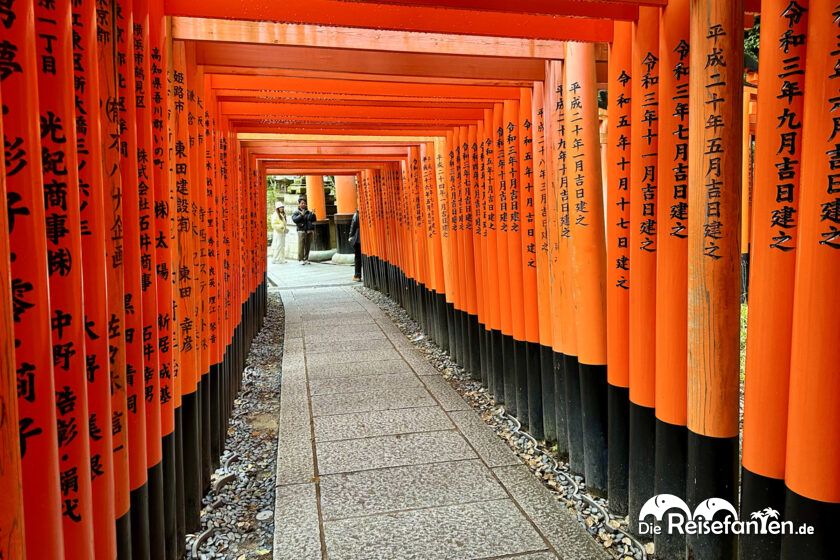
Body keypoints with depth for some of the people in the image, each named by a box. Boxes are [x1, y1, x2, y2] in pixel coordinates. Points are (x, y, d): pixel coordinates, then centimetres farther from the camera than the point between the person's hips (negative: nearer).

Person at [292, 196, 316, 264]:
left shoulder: (308, 212, 15)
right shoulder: (296, 212, 6)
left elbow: (313, 220, 6)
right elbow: (295, 220, -11)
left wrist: (312, 214, -11)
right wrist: (301, 215, -21)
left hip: (310, 231, 3)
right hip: (302, 231, -3)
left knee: (308, 246, 4)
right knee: (301, 246, -7)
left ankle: (306, 259, 13)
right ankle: (301, 259, -2)